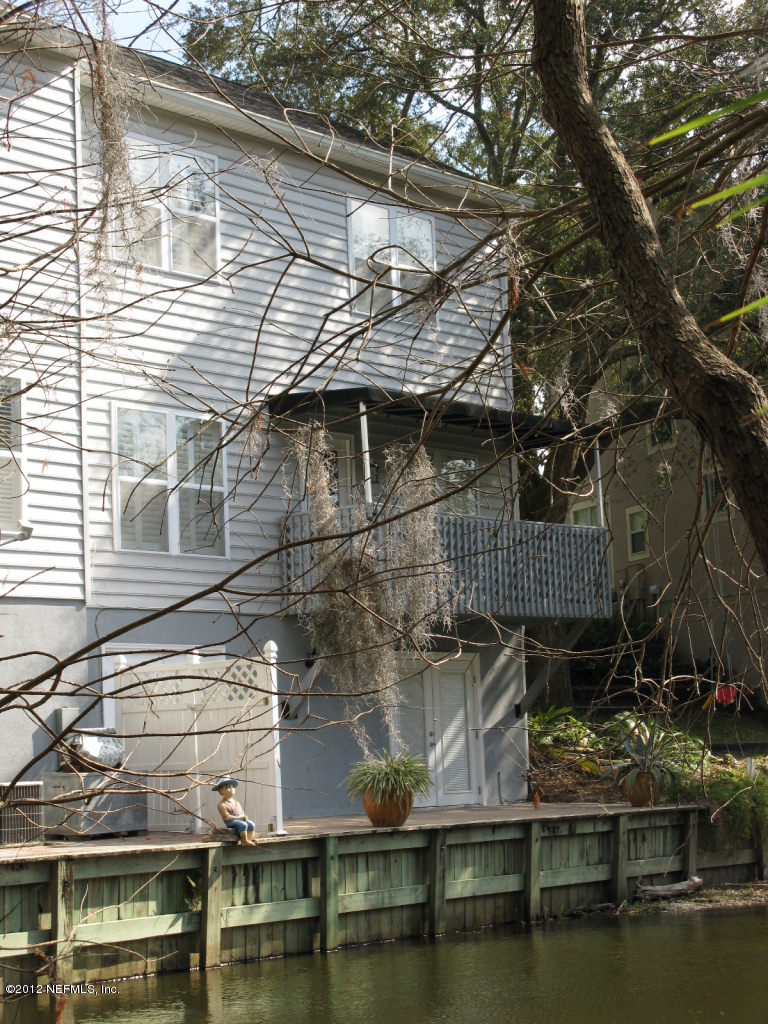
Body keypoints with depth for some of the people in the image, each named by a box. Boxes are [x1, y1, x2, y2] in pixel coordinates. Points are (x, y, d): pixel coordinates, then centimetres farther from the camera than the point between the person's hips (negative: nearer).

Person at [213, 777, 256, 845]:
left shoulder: (236, 802, 21)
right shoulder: (222, 805, -4)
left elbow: (242, 812, 22)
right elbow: (226, 817, -13)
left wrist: (244, 816, -3)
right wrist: (238, 817, -18)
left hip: (241, 819, 7)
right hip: (231, 822, -7)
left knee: (251, 824, -18)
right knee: (243, 824, -33)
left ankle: (249, 839, -18)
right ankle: (245, 840, -25)